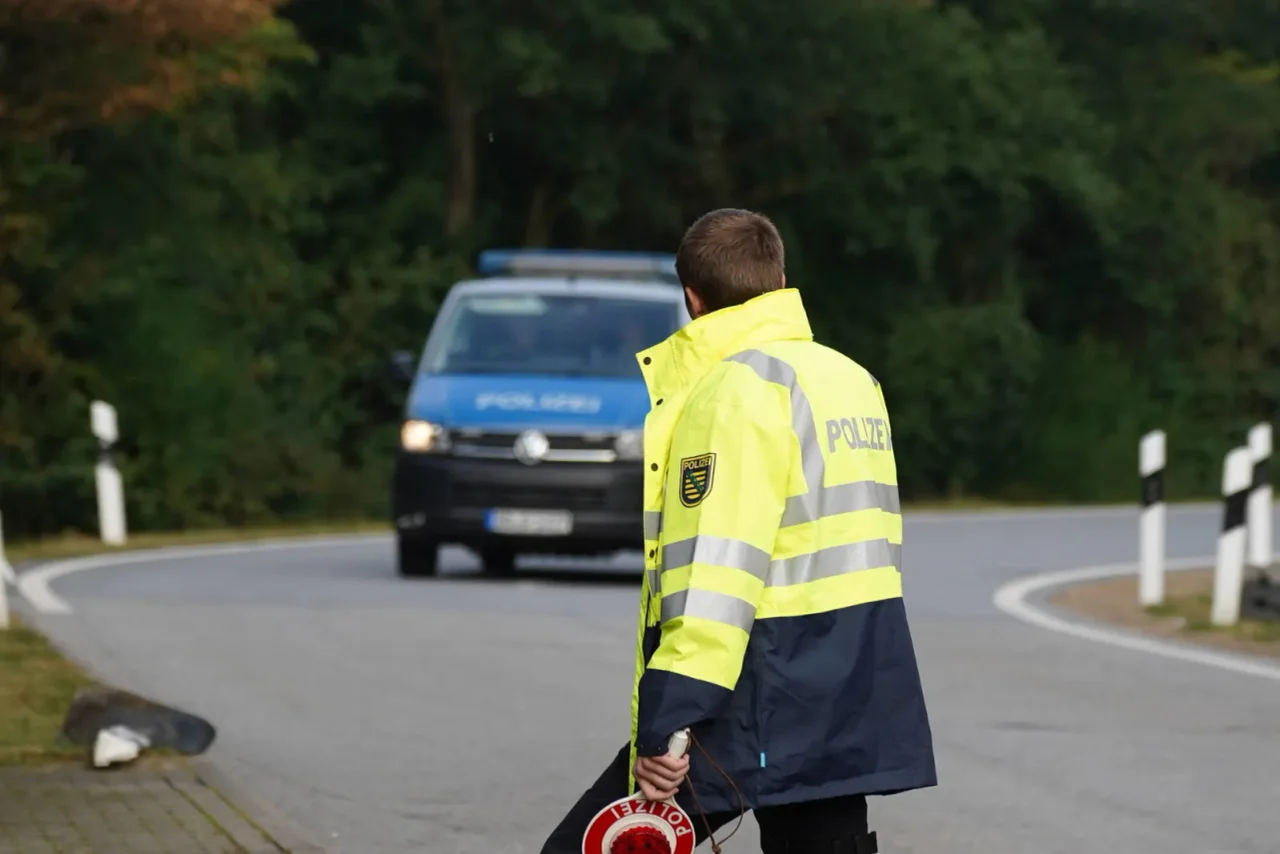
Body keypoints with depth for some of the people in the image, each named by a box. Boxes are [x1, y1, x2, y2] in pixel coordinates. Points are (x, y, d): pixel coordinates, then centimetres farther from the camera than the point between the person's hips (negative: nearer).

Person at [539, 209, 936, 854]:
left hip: (763, 702, -9)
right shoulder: (851, 378, 15)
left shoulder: (739, 387, -12)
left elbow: (716, 568, -21)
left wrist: (667, 721, -24)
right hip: (853, 704, 9)